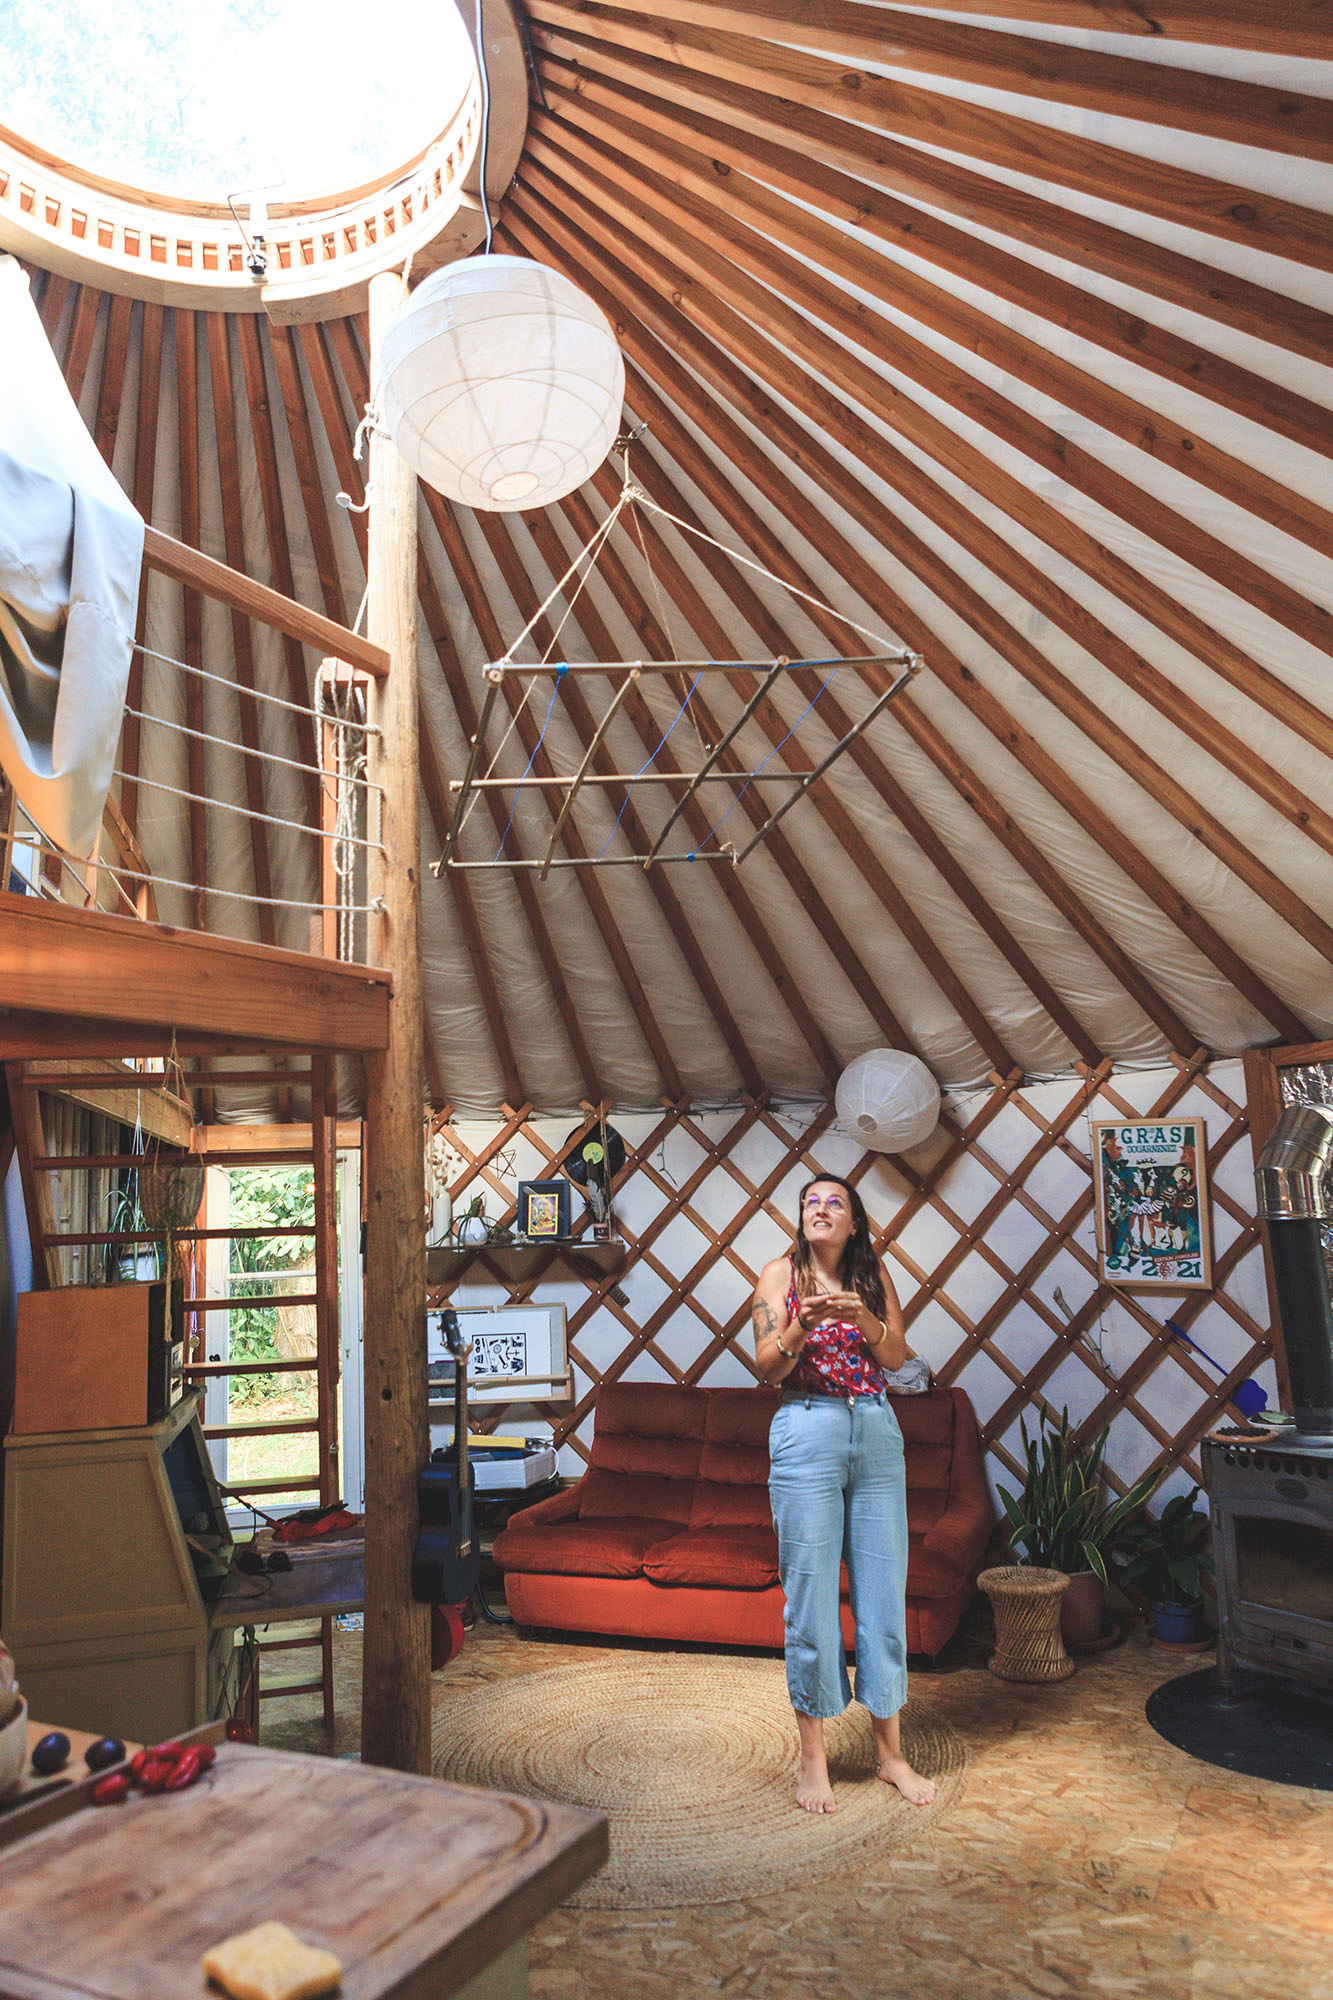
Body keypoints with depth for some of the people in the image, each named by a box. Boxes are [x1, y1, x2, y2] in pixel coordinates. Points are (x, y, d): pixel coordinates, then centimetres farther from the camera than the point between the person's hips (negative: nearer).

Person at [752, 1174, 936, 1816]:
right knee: (810, 1592, 1)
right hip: (807, 1432, -3)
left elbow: (897, 1356, 1)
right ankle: (812, 1756, 15)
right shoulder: (782, 1273, 1)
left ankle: (890, 1751, 22)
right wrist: (804, 1323, -24)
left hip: (877, 1433, 3)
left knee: (883, 1588, 8)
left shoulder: (874, 1275, 9)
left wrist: (863, 1319, -18)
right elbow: (768, 1364, -6)